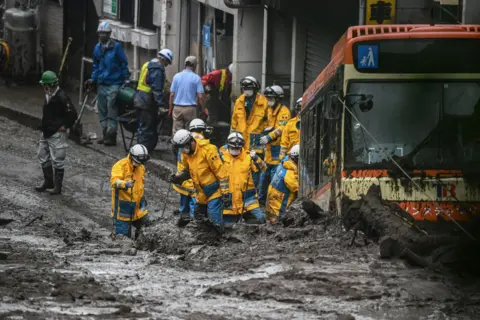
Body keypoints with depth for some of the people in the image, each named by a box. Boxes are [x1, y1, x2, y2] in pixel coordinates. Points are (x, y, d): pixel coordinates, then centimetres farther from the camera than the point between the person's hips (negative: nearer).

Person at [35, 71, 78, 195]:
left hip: (57, 134, -10)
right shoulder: (48, 96, 7)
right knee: (43, 157, 17)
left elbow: (72, 114, -20)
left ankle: (58, 187, 6)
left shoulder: (61, 97, -21)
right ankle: (48, 182, 31)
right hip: (46, 133, 10)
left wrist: (65, 126, -14)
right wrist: (44, 126, 15)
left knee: (57, 161, -2)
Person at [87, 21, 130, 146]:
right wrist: (93, 79, 13)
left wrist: (126, 79, -6)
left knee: (111, 110, -8)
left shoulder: (116, 47, -6)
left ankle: (111, 135, -5)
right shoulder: (97, 48, 11)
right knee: (102, 110, 10)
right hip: (102, 84, 6)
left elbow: (124, 64, -3)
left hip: (114, 84, -6)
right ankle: (105, 134, 18)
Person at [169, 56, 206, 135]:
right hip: (191, 109, -2)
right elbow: (200, 96, -8)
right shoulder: (196, 78, -6)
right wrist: (203, 109, 4)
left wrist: (170, 108, 14)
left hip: (177, 108, 2)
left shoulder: (176, 76, 2)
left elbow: (172, 94, 3)